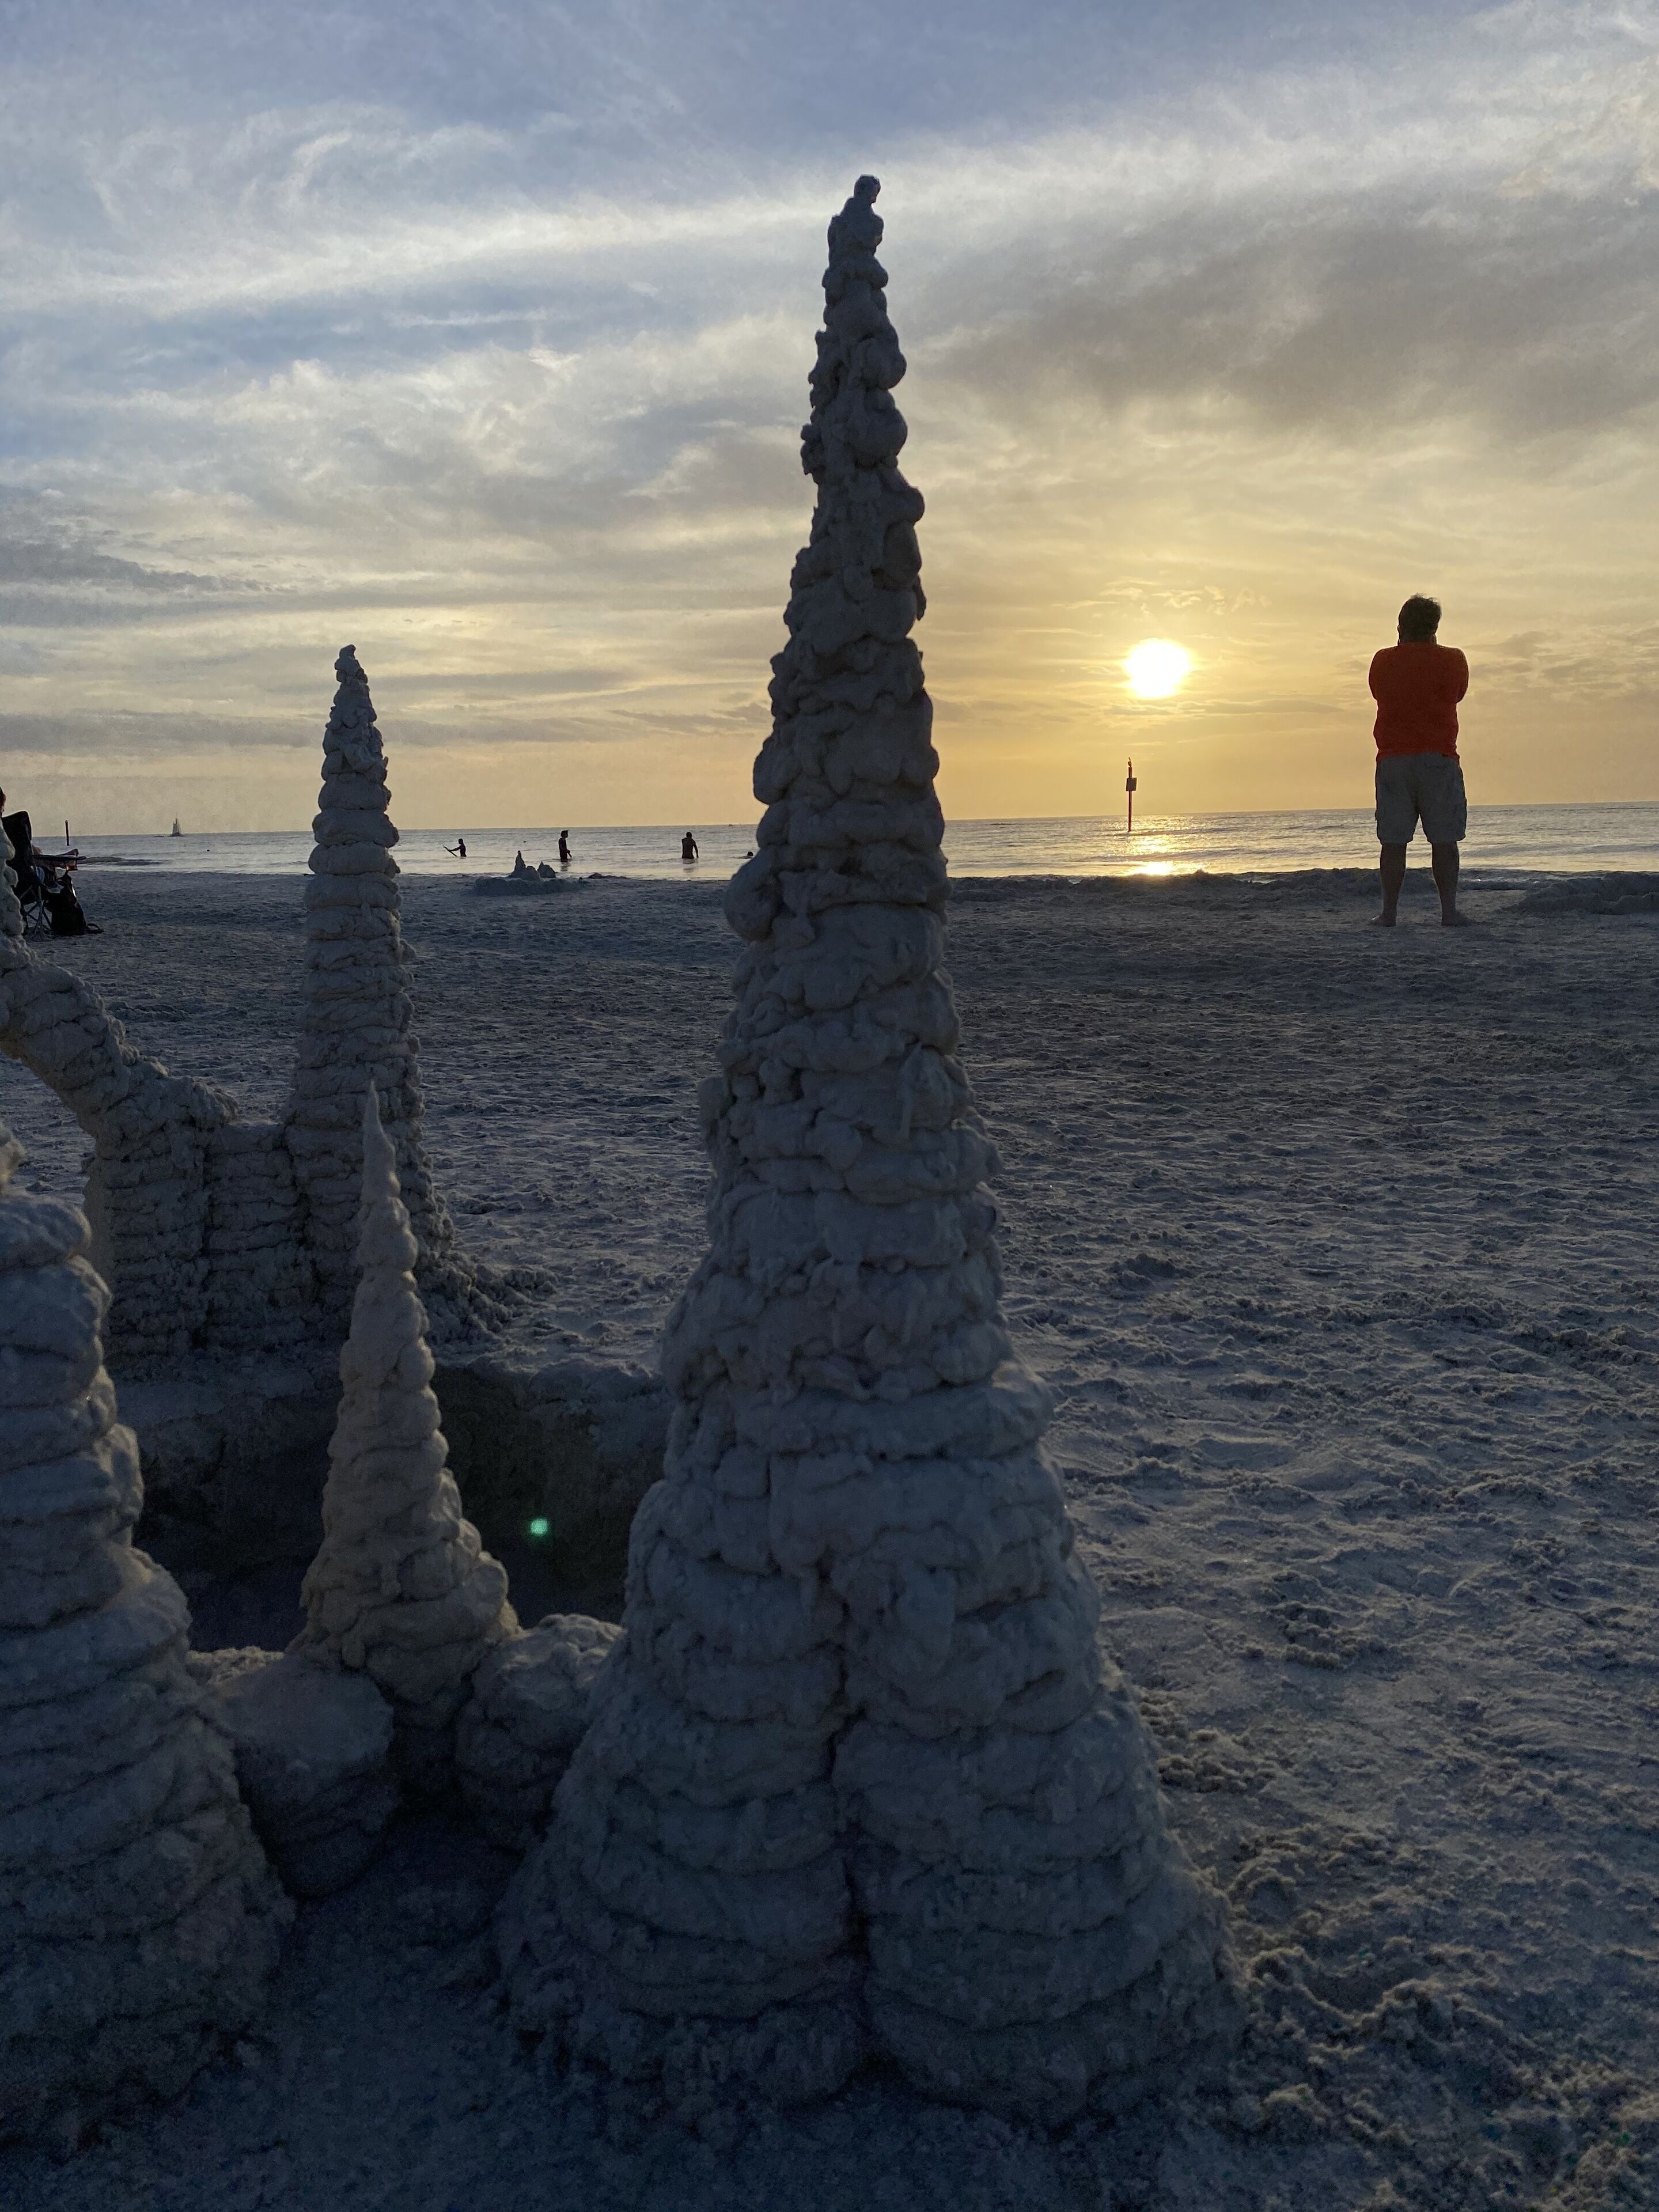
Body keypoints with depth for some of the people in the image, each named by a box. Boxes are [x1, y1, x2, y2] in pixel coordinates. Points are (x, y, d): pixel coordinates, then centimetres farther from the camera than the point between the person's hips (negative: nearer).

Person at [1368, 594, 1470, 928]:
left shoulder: (1382, 661, 3)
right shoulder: (1452, 660, -1)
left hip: (1392, 760, 2)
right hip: (1439, 758, -1)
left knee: (1393, 842, 3)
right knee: (1444, 841, 1)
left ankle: (1389, 912, 1)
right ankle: (1449, 911, -1)